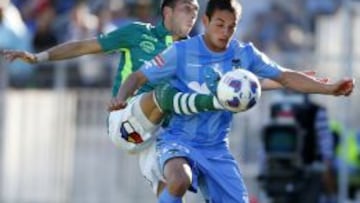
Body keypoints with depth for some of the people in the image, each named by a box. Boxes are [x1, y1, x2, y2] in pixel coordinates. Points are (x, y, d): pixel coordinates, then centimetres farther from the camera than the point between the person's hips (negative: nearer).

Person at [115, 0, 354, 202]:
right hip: (178, 140, -5)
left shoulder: (245, 54, 2)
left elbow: (286, 77, 7)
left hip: (216, 149, 5)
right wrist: (121, 100, -26)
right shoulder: (181, 52, -9)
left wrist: (329, 88, -2)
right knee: (179, 181, -36)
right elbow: (139, 77, -6)